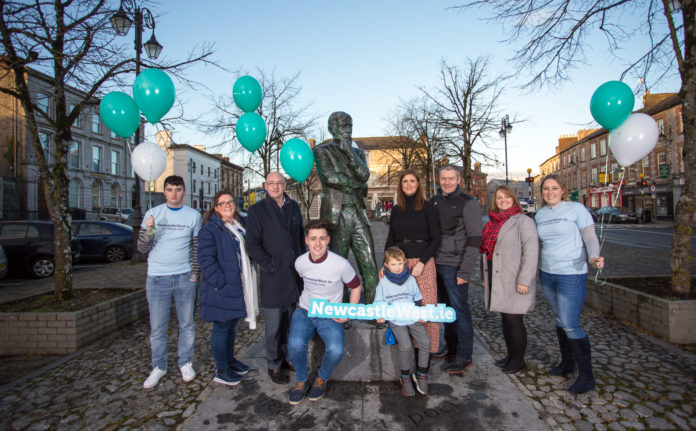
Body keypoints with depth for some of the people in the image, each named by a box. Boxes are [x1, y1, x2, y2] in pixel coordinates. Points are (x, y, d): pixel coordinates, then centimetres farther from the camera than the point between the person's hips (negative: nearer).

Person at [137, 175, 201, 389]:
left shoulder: (194, 215, 4)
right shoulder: (153, 214, 3)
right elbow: (142, 248, 2)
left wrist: (195, 274, 2)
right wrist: (149, 230, -17)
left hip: (184, 278, 0)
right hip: (157, 278, 0)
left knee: (187, 324, 8)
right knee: (157, 327, 6)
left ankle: (186, 363, 24)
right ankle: (159, 367, 23)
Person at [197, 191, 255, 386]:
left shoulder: (239, 226, 13)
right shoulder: (209, 229, -14)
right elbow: (205, 260, -19)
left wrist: (248, 280, 14)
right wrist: (222, 282, -21)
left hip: (237, 288, 8)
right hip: (221, 289, -8)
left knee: (232, 324, 20)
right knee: (221, 327, 3)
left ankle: (230, 360, 36)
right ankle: (221, 370, 17)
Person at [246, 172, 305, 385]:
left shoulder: (294, 206, 11)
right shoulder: (257, 210, -4)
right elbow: (252, 245, -8)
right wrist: (271, 266, -13)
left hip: (294, 274, 5)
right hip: (272, 278, -5)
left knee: (288, 321, 16)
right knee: (273, 325, 4)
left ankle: (285, 357, 33)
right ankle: (274, 366, 20)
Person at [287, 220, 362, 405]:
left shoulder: (341, 264, -18)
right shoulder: (300, 262, -7)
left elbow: (355, 286, -1)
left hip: (330, 316, -2)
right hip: (304, 312, 2)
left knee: (336, 350, -27)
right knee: (295, 345, -26)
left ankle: (321, 379, 8)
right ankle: (301, 380, 5)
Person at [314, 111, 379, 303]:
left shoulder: (358, 152, 19)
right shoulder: (322, 150, 5)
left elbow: (364, 174, 1)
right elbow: (329, 176, -11)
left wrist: (349, 151, -7)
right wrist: (357, 185, -3)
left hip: (358, 213, 5)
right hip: (337, 213, -4)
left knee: (369, 265, 0)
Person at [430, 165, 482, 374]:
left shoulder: (468, 203, -6)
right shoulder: (435, 201, 12)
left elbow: (474, 239, -11)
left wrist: (465, 271, -16)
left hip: (454, 265, -6)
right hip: (436, 263, 6)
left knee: (460, 309, -2)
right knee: (446, 306, 15)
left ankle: (464, 357, 9)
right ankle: (451, 347, 29)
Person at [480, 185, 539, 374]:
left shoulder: (523, 221, -9)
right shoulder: (493, 222, 14)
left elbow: (531, 252, -15)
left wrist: (524, 280, -19)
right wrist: (486, 277, 18)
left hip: (514, 282, -7)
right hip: (497, 281, 7)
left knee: (514, 321, 1)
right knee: (505, 320, 16)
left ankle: (519, 360, 18)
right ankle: (510, 355, 30)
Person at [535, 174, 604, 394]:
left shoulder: (576, 208, -6)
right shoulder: (540, 214, 9)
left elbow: (590, 237, -11)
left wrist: (594, 258, -28)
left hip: (571, 274, -6)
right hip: (547, 274, 6)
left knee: (570, 325, -7)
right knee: (560, 319, 16)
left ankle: (586, 375, 7)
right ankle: (567, 362, 32)